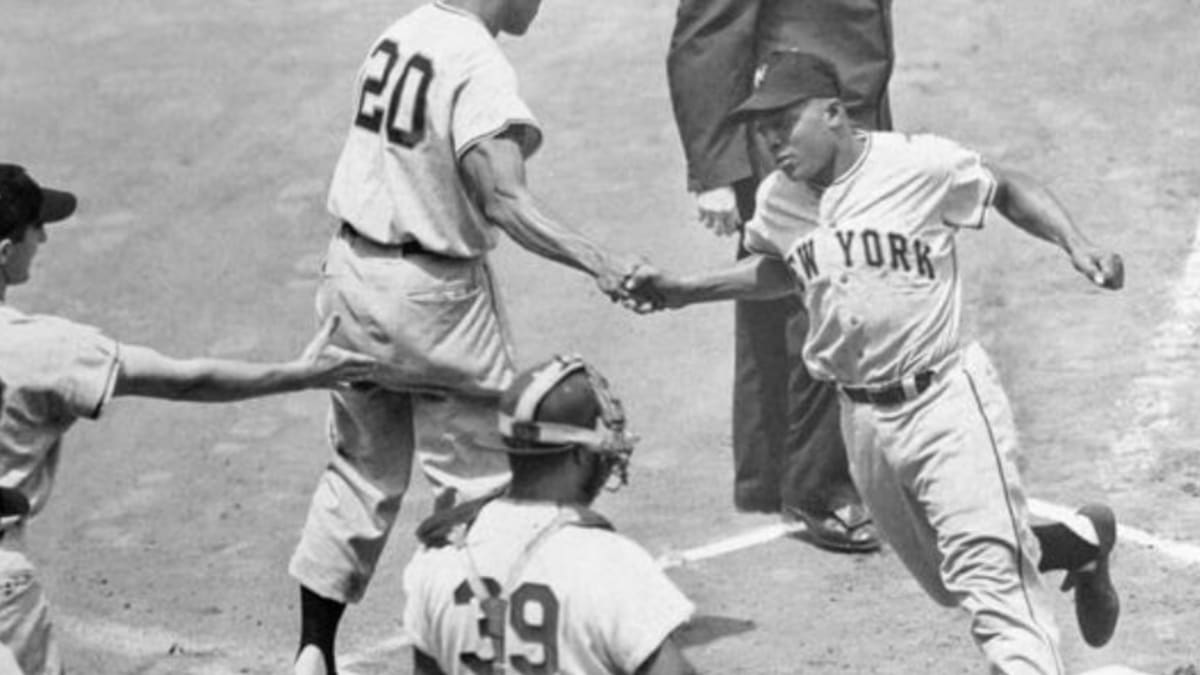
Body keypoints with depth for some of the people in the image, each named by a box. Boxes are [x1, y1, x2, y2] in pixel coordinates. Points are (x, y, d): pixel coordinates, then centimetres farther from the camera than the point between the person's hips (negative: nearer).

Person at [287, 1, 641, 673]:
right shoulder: (480, 64, -21)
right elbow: (504, 199, -30)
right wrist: (597, 261, -38)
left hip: (352, 268, 8)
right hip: (431, 291, -8)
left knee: (363, 468, 18)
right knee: (477, 477, 4)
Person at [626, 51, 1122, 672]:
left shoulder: (920, 165, -14)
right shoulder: (778, 202, 2)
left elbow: (1007, 189, 1)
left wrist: (1075, 245, -12)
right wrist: (682, 291, 13)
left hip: (946, 399, -6)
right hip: (862, 418, 6)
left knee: (987, 574, -15)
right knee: (947, 581, 17)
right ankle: (1076, 542, 40)